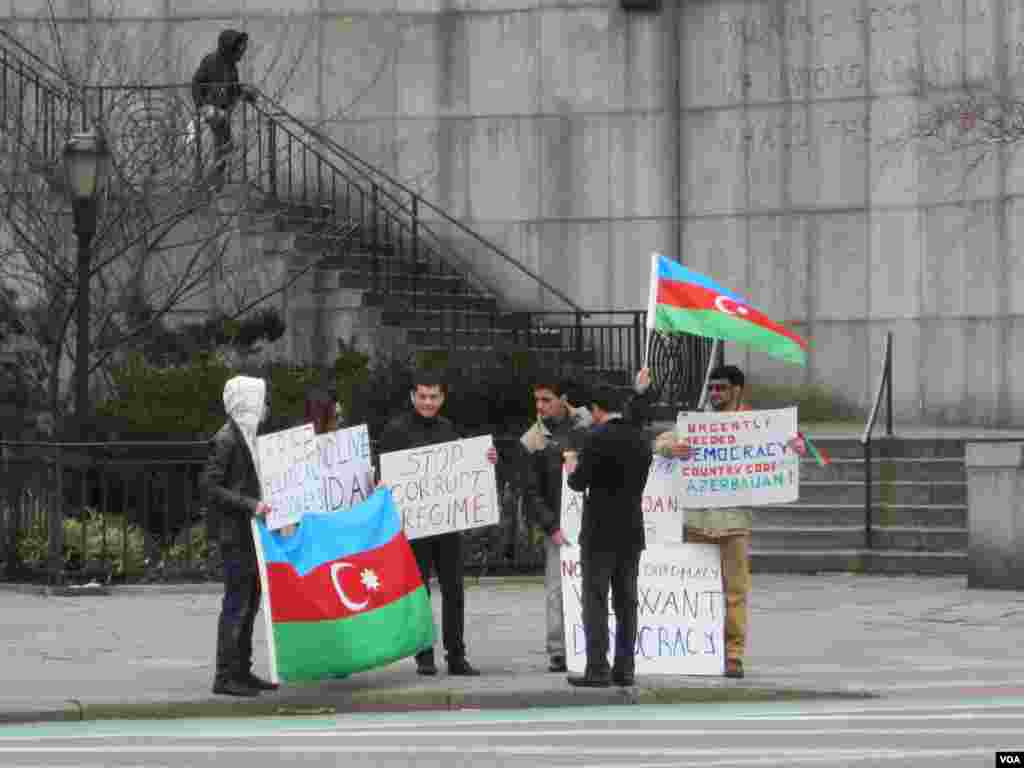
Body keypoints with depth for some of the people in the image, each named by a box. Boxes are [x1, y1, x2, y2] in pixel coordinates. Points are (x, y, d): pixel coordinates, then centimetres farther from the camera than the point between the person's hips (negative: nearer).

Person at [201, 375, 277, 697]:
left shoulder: (247, 437, 15)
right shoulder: (226, 440, -13)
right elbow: (209, 485, -18)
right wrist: (250, 505, -22)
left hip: (252, 534, 9)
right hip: (237, 534, -9)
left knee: (249, 604, 11)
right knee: (236, 604, -8)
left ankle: (241, 671, 17)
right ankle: (225, 676, -6)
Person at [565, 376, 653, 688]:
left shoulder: (598, 438, -12)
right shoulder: (641, 440, 9)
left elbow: (579, 483, -11)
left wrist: (572, 469, 10)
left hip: (601, 531, -6)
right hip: (632, 532, 6)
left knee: (596, 600, -5)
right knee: (626, 601, 8)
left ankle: (597, 669, -10)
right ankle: (624, 668, 8)